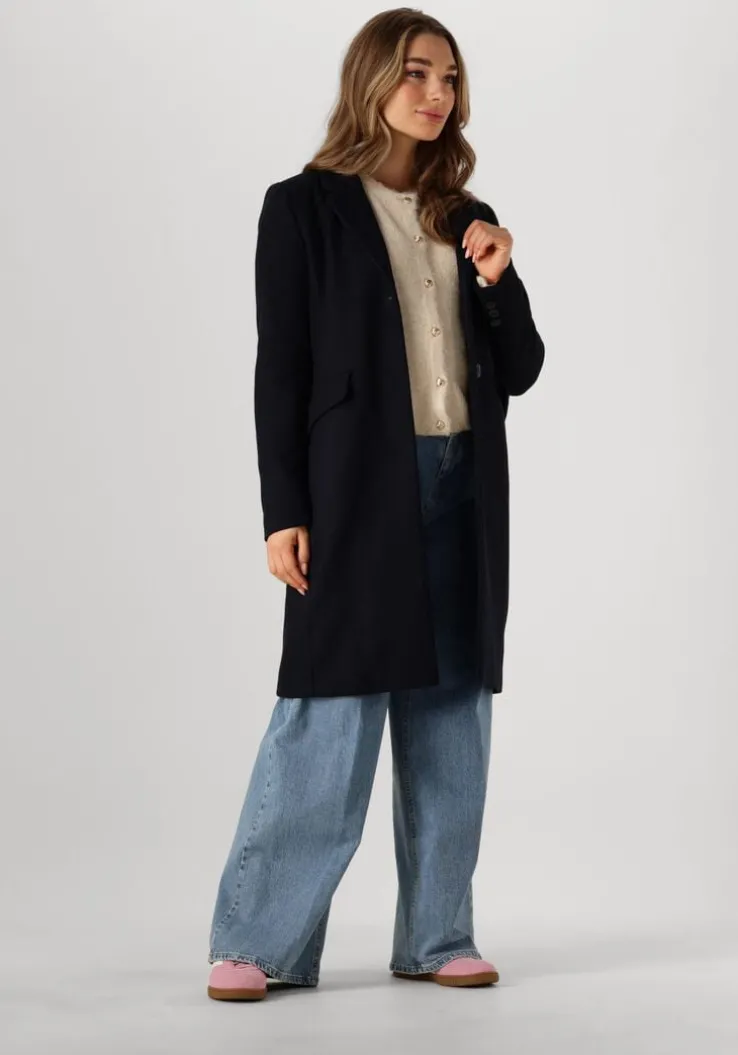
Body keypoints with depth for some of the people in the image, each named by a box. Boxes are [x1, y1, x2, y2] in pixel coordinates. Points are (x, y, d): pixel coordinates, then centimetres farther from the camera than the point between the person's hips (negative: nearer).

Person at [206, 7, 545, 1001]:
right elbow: (280, 371, -3)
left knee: (450, 722, 6)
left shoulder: (468, 220, 14)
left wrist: (499, 282, -4)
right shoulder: (305, 209, 1)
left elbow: (520, 371, 13)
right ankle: (254, 941, 4)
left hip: (462, 491, 5)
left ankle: (435, 937, 16)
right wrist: (284, 512, -9)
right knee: (330, 722, -6)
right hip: (357, 492, -5)